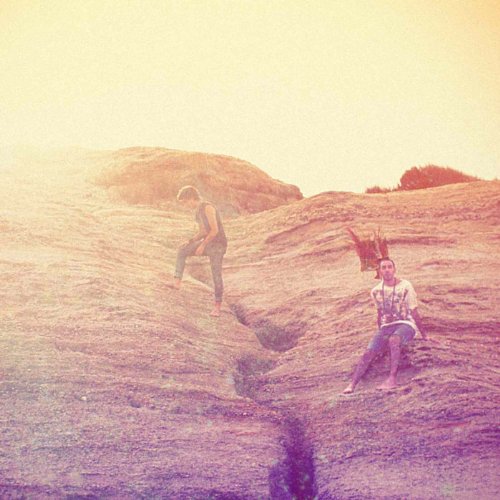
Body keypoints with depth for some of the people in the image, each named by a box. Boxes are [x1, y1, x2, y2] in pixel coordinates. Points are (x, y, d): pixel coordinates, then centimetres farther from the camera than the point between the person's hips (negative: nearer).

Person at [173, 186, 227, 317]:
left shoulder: (207, 208, -16)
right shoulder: (198, 210, 12)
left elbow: (215, 230, -21)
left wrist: (203, 245, -19)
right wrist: (191, 241, 3)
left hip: (218, 244, -8)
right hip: (207, 242, 8)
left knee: (216, 274, -9)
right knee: (182, 250, -12)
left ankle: (217, 307, -1)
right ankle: (177, 280, -16)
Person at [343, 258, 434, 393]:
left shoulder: (405, 286, -5)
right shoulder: (376, 291, 6)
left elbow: (414, 313, 0)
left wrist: (424, 335, 3)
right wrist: (381, 335, 26)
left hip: (405, 325, -4)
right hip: (386, 326, 4)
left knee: (393, 340, -38)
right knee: (369, 352, -19)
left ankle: (392, 379, -44)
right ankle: (352, 384, -26)